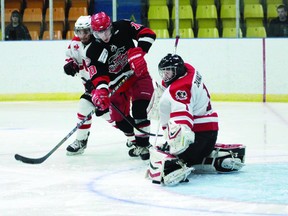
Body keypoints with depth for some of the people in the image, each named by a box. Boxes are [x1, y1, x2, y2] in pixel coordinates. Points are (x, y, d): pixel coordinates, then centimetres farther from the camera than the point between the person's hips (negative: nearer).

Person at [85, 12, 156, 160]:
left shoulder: (122, 28, -17)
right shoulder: (93, 52, -16)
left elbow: (147, 34, -17)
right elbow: (99, 76, -21)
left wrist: (138, 52, -31)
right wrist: (100, 92, -40)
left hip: (137, 74, -2)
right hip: (117, 83, 3)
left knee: (139, 108, -21)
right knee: (120, 117, 2)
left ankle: (143, 144, -15)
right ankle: (134, 141, 27)